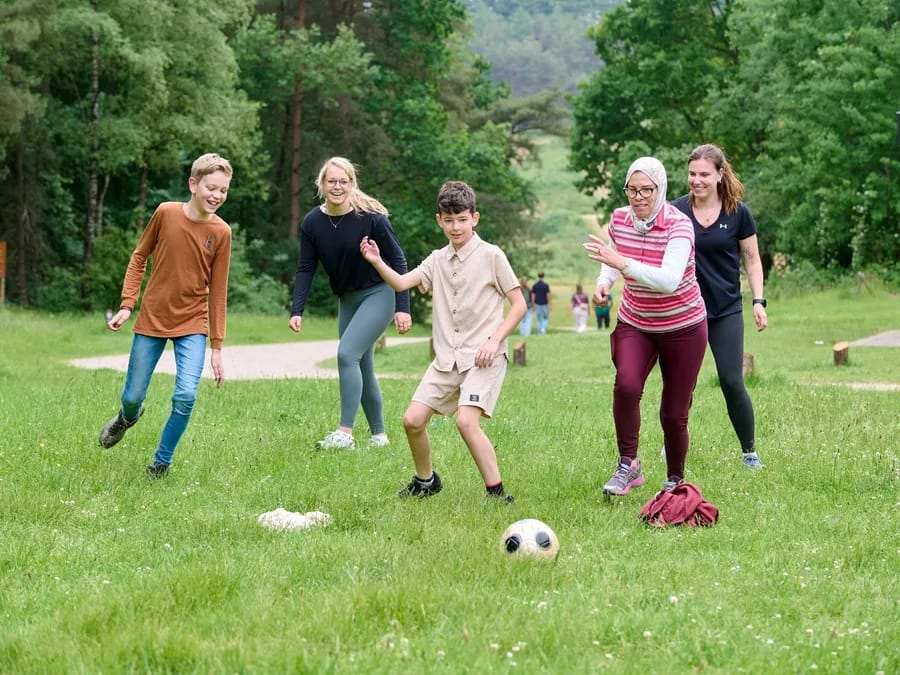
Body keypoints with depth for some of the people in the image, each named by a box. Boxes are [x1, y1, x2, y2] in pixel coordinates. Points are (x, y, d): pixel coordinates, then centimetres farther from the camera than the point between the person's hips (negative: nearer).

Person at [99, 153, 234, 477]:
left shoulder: (221, 232, -8)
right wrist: (127, 304, -4)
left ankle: (161, 464, 3)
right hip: (152, 320, 0)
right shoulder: (166, 213, -10)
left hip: (192, 324, 0)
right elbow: (139, 258, 4)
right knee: (132, 397, 7)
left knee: (185, 396, -18)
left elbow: (217, 292, -2)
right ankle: (128, 417, 46)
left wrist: (216, 346, -1)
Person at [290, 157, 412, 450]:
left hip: (379, 294, -6)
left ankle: (345, 432, -23)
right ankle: (378, 435, 23)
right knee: (362, 369, 10)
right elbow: (306, 269, 0)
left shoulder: (371, 217, -18)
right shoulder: (312, 223, -6)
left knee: (347, 353, -22)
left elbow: (397, 259, -12)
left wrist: (402, 307, -15)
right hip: (347, 299, 6)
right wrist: (297, 311, -10)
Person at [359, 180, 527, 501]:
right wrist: (377, 262, -20)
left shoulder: (491, 256, -2)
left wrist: (494, 340, -13)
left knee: (466, 420, -25)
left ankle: (497, 493, -17)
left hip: (483, 357, -6)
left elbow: (519, 304, -2)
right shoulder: (438, 260, 12)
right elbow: (401, 282, -2)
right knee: (413, 420, 0)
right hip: (447, 358, 6)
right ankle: (425, 481, 25)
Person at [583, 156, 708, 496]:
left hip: (683, 327, -3)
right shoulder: (619, 219, -7)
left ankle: (675, 480, 26)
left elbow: (669, 280, -37)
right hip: (635, 324, 3)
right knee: (626, 384, -27)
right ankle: (628, 464, -13)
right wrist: (604, 281, -4)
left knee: (674, 414, 2)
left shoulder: (679, 225, -23)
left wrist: (622, 263, -44)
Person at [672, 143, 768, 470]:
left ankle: (749, 452, 5)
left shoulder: (738, 212, -4)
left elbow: (752, 259, 5)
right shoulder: (676, 211, -3)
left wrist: (758, 301, -3)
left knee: (732, 381, -7)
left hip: (726, 311, -1)